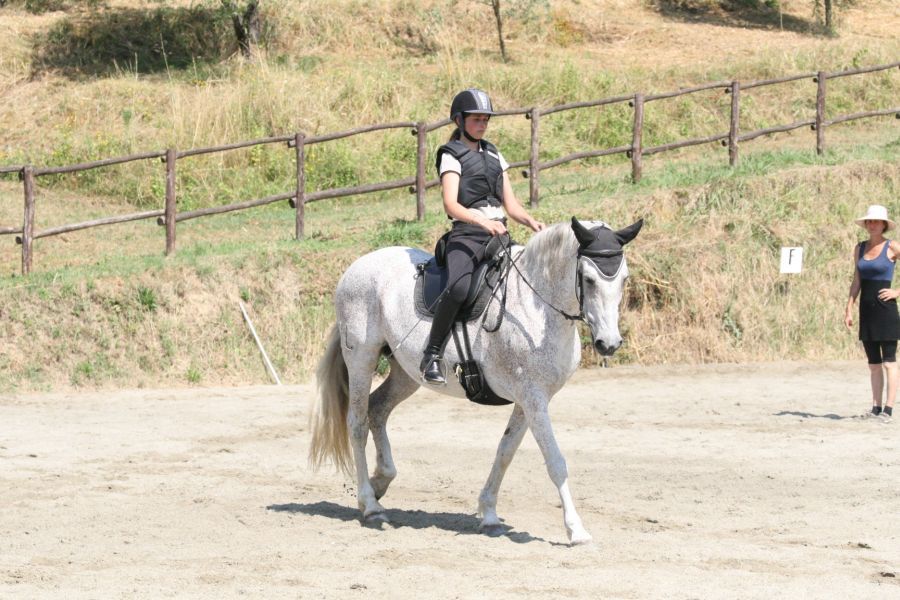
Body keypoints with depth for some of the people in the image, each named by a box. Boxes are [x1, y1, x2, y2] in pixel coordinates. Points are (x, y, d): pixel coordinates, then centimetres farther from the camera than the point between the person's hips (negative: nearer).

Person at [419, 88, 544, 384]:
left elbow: (511, 204, 17)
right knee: (459, 287, -35)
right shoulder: (452, 156, 1)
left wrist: (531, 221, -4)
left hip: (498, 235, 7)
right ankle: (431, 355, -23)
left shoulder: (493, 154, 21)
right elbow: (451, 204, -13)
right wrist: (482, 221, -30)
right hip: (466, 235, -7)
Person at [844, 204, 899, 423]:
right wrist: (849, 309, 7)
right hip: (866, 309, 6)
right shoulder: (860, 248, 11)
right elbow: (856, 282, 13)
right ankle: (876, 407, 12)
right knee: (873, 362, 8)